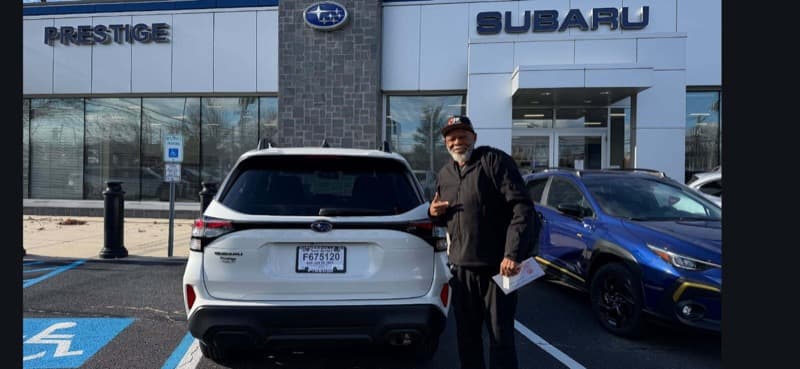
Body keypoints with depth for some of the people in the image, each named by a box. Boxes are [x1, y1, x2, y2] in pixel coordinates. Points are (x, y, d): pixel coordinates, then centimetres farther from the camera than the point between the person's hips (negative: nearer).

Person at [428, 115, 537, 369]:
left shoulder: (495, 160, -6)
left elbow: (522, 207, -15)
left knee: (501, 336, 2)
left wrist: (513, 254, -23)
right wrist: (434, 213, 2)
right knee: (466, 335, 15)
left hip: (496, 266, -6)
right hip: (460, 267, 6)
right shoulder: (444, 174, 14)